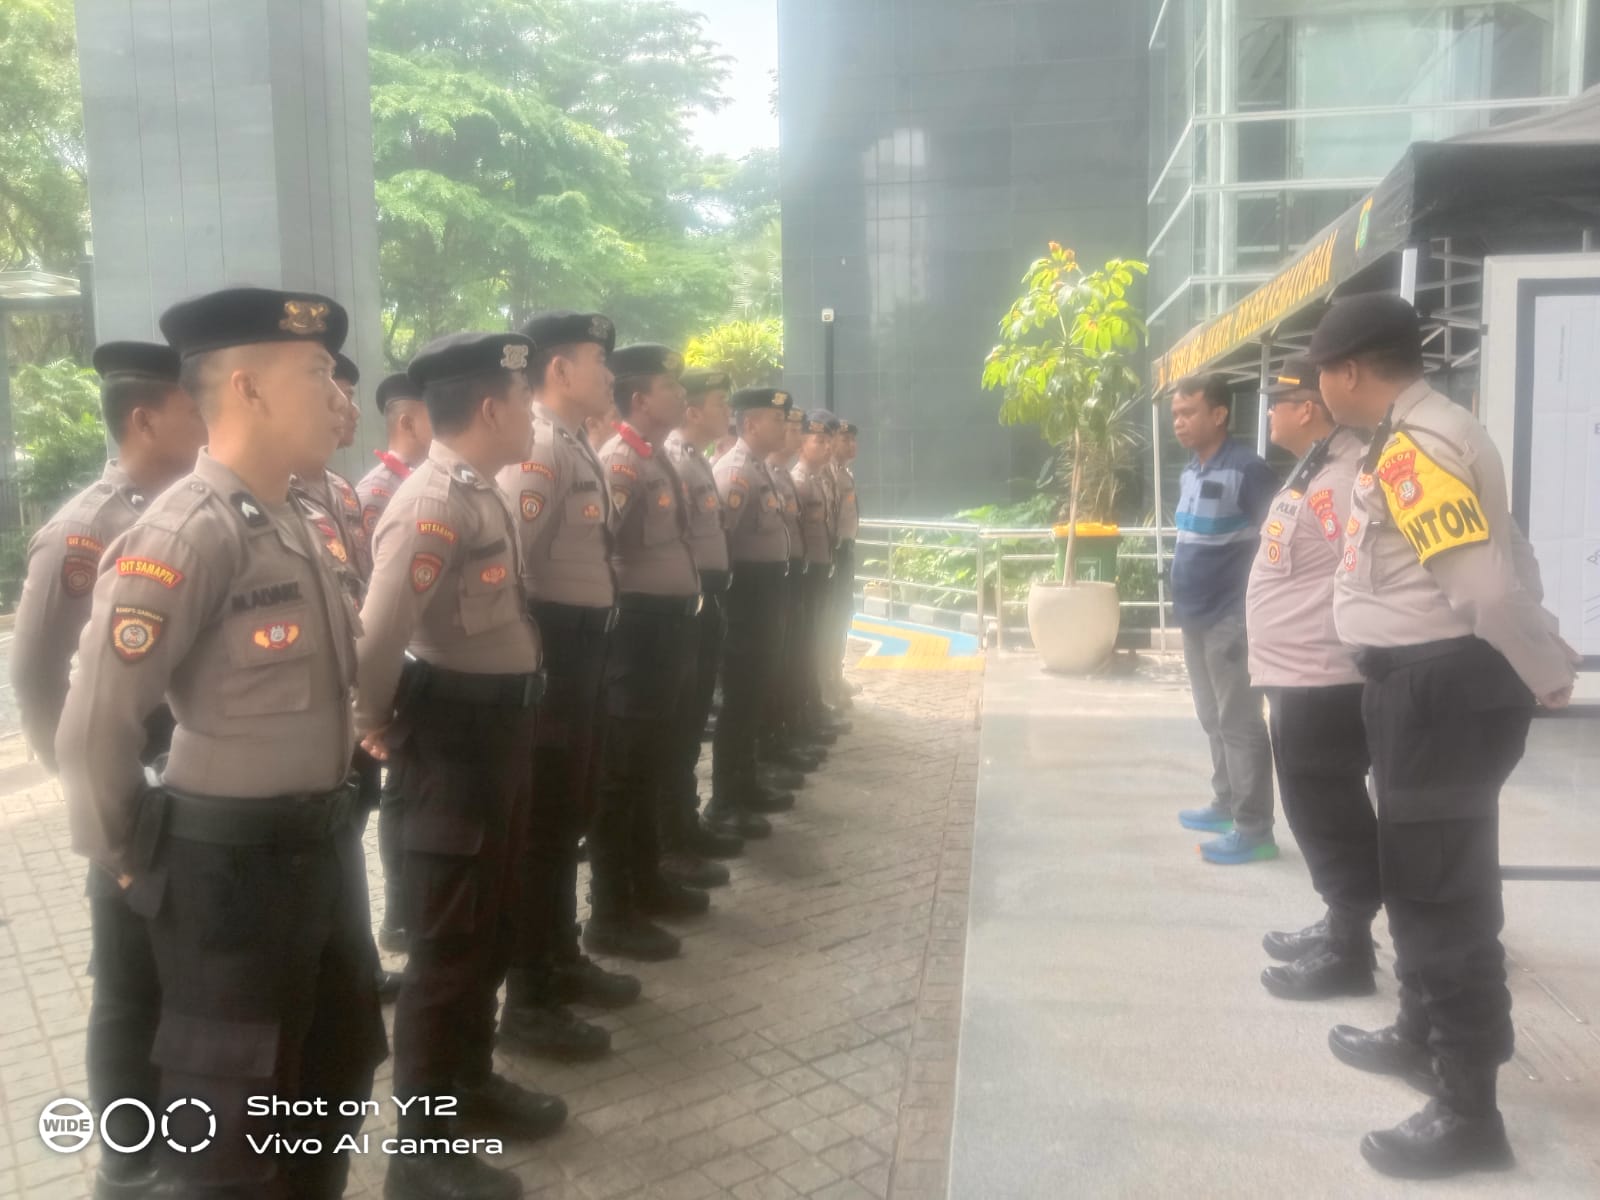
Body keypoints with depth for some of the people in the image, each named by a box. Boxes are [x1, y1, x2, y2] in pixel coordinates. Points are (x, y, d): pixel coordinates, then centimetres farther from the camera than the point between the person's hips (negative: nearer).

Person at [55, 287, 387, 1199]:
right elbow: (93, 730, -25)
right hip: (232, 864, -8)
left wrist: (335, 804, 15)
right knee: (230, 1119, 13)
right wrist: (132, 861, -10)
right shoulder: (183, 535, -22)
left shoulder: (292, 525, 7)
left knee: (339, 1068, 24)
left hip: (324, 845, 8)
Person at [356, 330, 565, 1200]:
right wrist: (374, 727, -12)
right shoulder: (433, 505, -22)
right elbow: (377, 637, -29)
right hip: (456, 739, -9)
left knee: (489, 924, 21)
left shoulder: (481, 494, 9)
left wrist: (511, 729, 13)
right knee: (447, 939, 3)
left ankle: (469, 1082, 40)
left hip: (499, 729, 9)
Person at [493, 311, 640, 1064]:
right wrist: (534, 664, -20)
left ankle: (562, 959, 35)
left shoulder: (577, 449, 14)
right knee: (541, 822, -1)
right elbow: (511, 569, -25)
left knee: (569, 813, 19)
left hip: (585, 648, 10)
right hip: (552, 653, -10)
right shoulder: (537, 451, -18)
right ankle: (528, 1001, 12)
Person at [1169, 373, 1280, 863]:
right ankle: (1226, 804, 30)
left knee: (1240, 722, -3)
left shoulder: (1247, 470, -14)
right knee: (1214, 720, 17)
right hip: (1196, 617, 8)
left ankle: (1254, 828, 3)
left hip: (1230, 618, -8)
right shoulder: (1189, 473, 11)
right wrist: (1184, 603, 16)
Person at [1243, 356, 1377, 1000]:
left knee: (1329, 817, 0)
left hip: (1322, 681, -10)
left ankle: (1348, 951, 12)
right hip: (1301, 675, 10)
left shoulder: (1345, 476, -18)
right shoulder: (1312, 470, 14)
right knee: (1322, 813, 19)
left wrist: (1358, 662, -21)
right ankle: (1338, 926, 32)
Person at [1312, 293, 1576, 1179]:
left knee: (1440, 887, -3)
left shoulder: (1411, 448, -20)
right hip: (1431, 680, 11)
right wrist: (1543, 658, 16)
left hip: (1440, 685, -10)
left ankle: (1469, 1111, 8)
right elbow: (1505, 553, 17)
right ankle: (1423, 1036, 38)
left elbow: (1485, 583, -24)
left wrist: (1547, 675, -12)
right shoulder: (1430, 434, 14)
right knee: (1423, 873, 21)